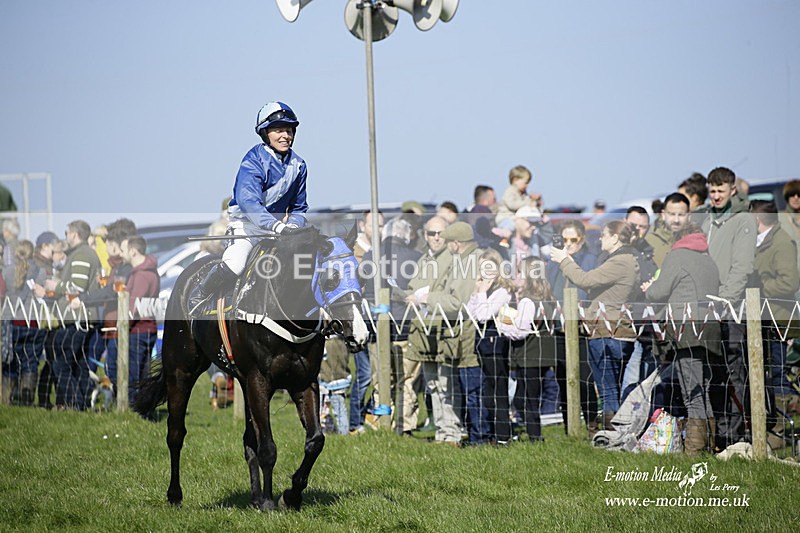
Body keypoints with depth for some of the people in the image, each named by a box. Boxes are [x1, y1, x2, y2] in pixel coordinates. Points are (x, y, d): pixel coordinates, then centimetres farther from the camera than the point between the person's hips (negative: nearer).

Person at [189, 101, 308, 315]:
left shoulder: (297, 165, 4)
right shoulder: (254, 161, -17)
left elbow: (299, 206, 13)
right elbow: (248, 201, -31)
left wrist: (293, 225, -10)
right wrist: (276, 226, -44)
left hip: (277, 220, 6)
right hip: (247, 220, -6)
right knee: (234, 265, -27)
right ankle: (198, 296, -1)